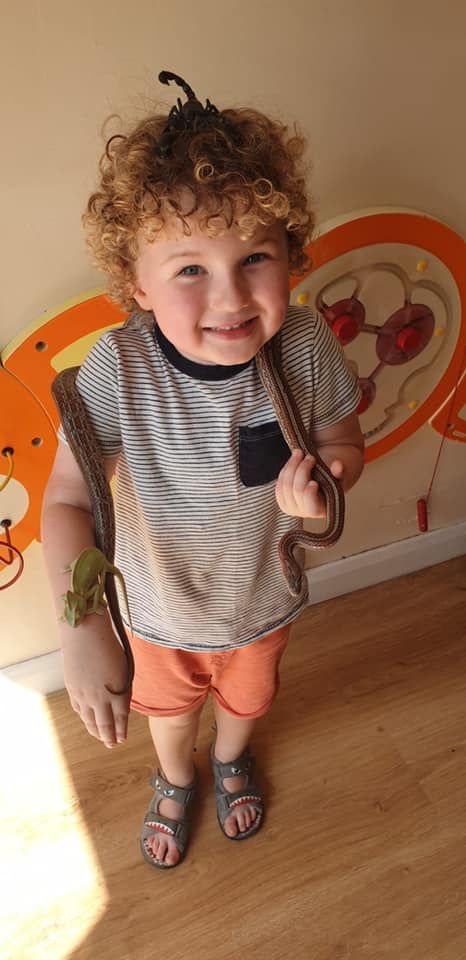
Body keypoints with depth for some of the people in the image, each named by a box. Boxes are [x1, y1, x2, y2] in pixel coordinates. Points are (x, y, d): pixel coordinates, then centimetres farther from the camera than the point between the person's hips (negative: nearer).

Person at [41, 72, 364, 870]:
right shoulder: (118, 369, -33)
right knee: (169, 709, 31)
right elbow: (67, 499, -32)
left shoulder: (305, 346, -27)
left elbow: (345, 443, -11)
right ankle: (174, 782, 69)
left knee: (246, 697, 34)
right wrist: (82, 628, -46)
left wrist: (324, 476, -34)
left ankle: (231, 760, 72)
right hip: (161, 610, -1)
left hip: (263, 600, 2)